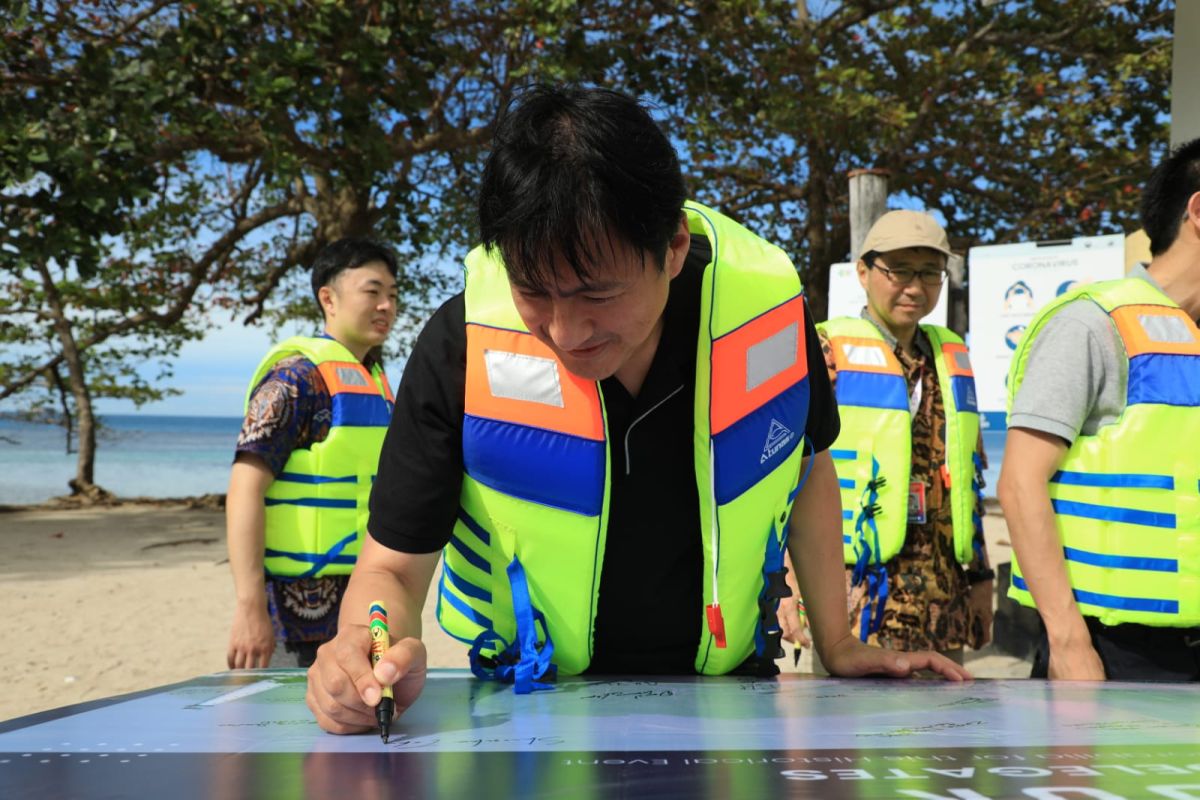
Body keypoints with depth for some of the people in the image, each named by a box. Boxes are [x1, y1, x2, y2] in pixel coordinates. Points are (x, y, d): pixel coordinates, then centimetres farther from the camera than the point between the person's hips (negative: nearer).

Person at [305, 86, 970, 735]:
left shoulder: (769, 310, -14)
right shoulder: (460, 348, -20)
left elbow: (807, 464, 5)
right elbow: (394, 565, -11)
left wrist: (836, 646, 3)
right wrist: (371, 651, -32)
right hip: (534, 701, -1)